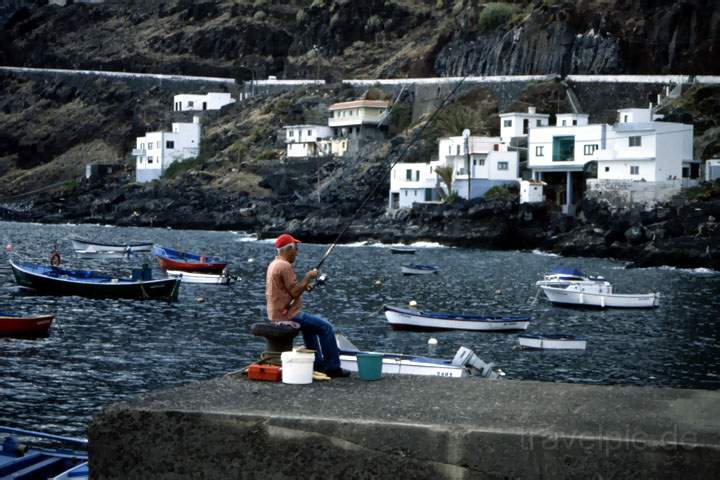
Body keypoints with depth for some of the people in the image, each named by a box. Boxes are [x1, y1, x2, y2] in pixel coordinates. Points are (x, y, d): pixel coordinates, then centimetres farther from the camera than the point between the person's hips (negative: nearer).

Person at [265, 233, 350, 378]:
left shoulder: (273, 264, 12)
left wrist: (303, 285, 12)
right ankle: (333, 368, -1)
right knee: (326, 327, -5)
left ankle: (318, 364, 34)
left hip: (275, 314, 11)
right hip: (287, 314, -11)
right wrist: (308, 278, -10)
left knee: (309, 326, 32)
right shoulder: (285, 266, -19)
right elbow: (294, 292, -22)